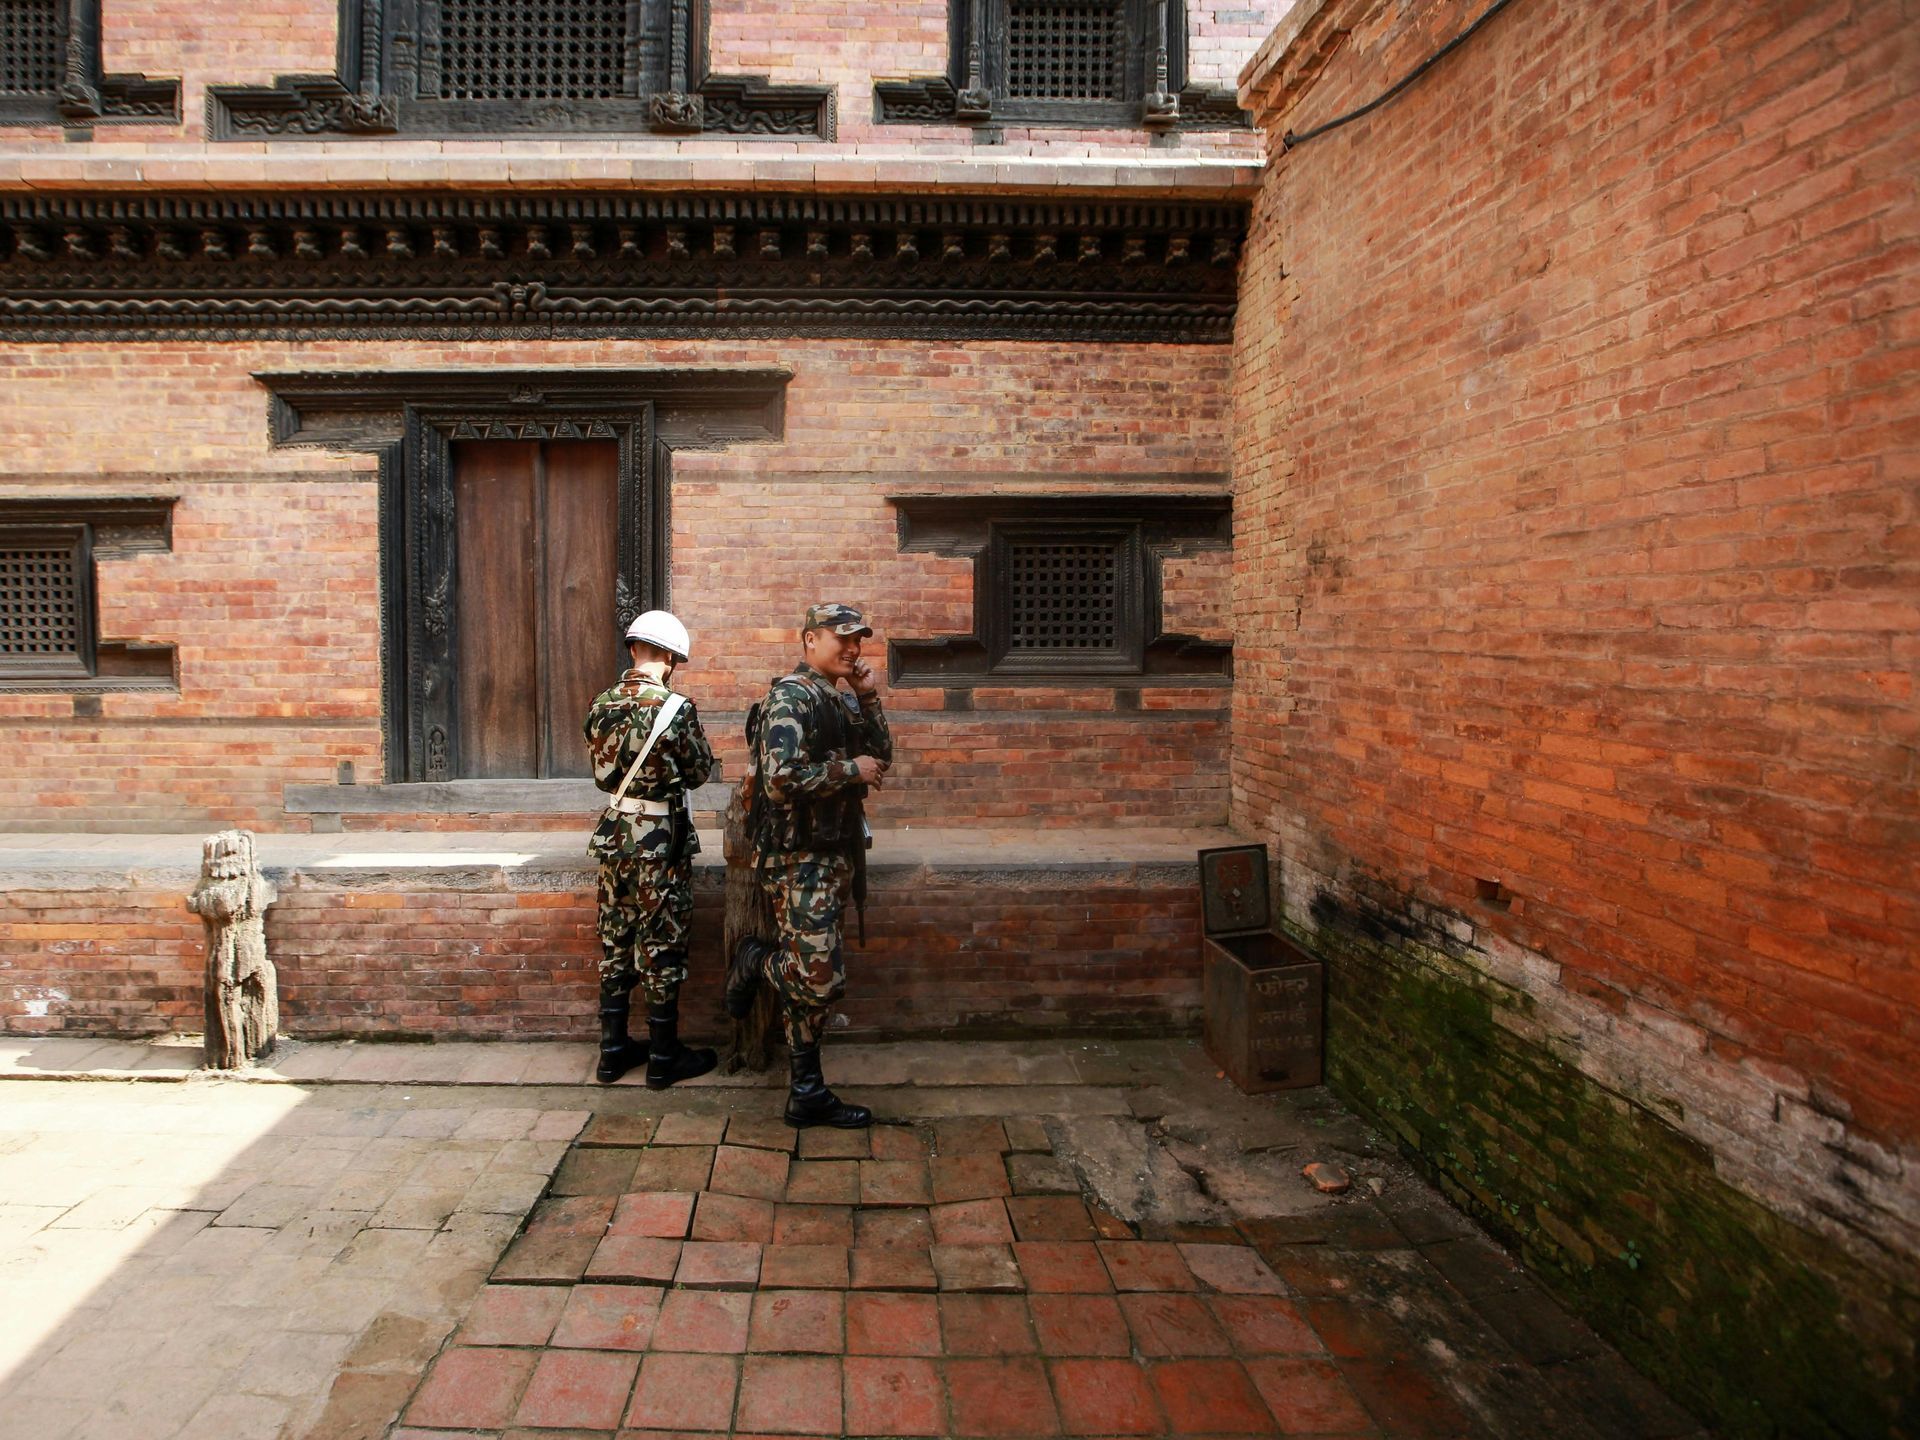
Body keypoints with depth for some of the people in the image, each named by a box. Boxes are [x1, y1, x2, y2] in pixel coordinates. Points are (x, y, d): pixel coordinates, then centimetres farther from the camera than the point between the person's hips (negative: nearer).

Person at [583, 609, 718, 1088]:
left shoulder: (602, 705, 2)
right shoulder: (675, 708, -16)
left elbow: (602, 767, 12)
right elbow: (699, 772, -6)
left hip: (613, 834, 6)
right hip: (660, 840, -6)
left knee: (615, 944, 15)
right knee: (661, 949, 3)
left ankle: (613, 1050, 25)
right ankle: (664, 1058, 13)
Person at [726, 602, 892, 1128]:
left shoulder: (840, 702, 15)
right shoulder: (790, 698, -14)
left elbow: (881, 757, 14)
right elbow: (781, 779, -25)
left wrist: (868, 699, 3)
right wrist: (851, 770, -15)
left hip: (834, 853, 9)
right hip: (799, 858, -9)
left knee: (811, 979, 13)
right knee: (820, 976, -13)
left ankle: (808, 1093, 21)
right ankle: (753, 960, 15)